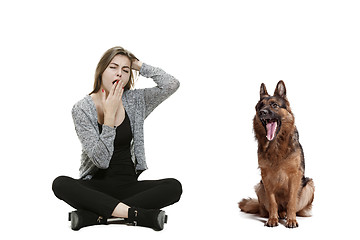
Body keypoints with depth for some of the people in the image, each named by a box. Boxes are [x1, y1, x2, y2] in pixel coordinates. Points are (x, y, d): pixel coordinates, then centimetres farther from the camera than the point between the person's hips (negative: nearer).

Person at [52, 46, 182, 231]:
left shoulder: (134, 101, 4)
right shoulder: (82, 109, -6)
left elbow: (172, 84, -11)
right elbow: (101, 160, -14)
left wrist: (138, 65, -4)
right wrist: (109, 114, -19)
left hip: (128, 184, 2)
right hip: (96, 186, -2)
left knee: (174, 187, -23)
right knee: (60, 184, -31)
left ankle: (98, 215, -27)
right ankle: (138, 214, -37)